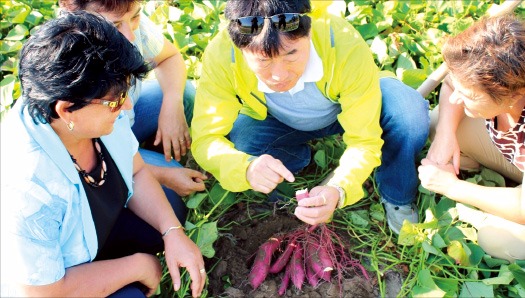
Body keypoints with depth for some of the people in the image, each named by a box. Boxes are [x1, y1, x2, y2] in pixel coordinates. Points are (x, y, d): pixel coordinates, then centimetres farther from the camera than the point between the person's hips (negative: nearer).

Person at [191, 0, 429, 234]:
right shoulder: (221, 55, -34)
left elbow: (364, 141, -29)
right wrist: (247, 168, -52)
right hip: (277, 123, 1)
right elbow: (205, 139, -30)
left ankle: (397, 199, -1)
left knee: (410, 110, -29)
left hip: (345, 109, 0)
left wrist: (338, 190, -49)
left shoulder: (346, 45, -37)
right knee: (234, 152, -29)